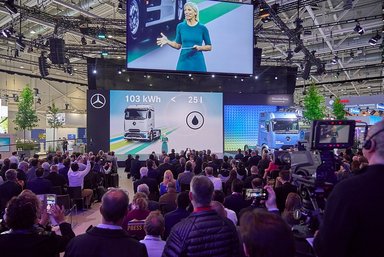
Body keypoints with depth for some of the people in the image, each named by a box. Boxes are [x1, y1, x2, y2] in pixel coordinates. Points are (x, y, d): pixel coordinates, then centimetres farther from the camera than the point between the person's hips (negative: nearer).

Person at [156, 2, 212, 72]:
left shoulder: (202, 28, -2)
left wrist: (199, 47, -13)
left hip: (197, 63, -1)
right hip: (183, 62, 2)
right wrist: (167, 41, -6)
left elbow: (209, 47, 5)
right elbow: (178, 45, 10)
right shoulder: (180, 26, 4)